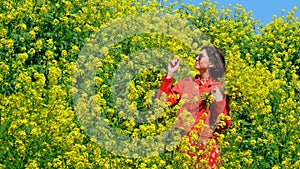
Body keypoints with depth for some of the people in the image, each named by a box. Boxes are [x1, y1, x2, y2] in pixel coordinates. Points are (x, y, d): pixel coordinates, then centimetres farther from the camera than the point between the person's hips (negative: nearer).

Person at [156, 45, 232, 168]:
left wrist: (219, 103, -15)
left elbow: (225, 124, 0)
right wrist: (170, 74, 4)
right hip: (183, 143, 2)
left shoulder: (220, 89, 4)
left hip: (206, 145, -2)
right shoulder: (186, 83, 13)